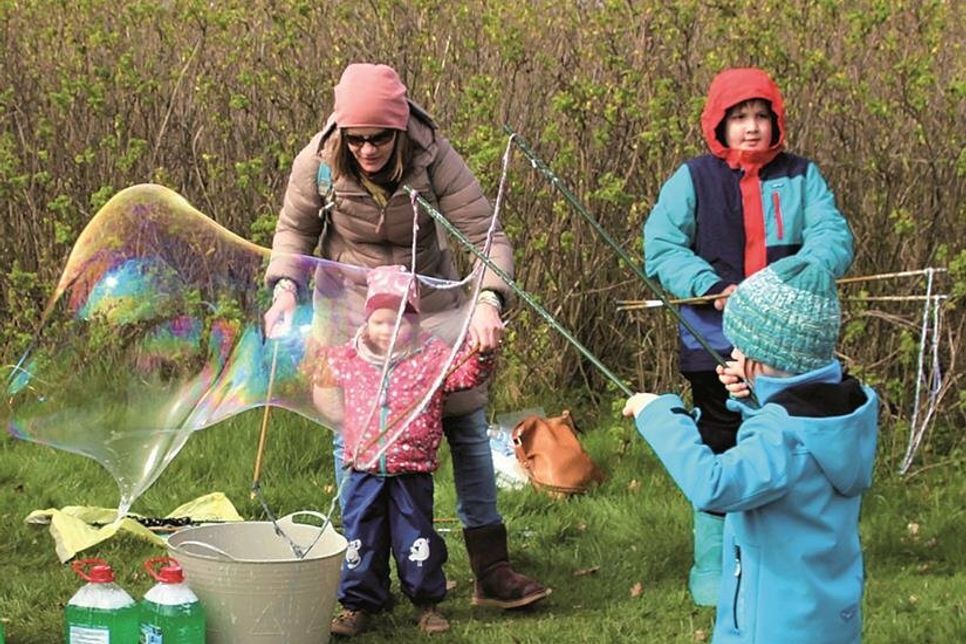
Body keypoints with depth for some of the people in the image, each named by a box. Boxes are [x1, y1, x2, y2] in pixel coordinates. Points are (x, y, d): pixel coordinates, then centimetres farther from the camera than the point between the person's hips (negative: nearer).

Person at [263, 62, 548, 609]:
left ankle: (491, 571, 12)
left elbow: (486, 233, -24)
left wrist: (488, 301, -40)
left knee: (468, 424, 2)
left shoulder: (434, 158, -23)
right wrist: (285, 287, -17)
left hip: (429, 307, 0)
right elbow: (296, 230, 0)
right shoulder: (318, 163, -18)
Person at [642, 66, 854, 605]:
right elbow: (660, 247, -9)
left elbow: (833, 236, -8)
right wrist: (713, 287, -24)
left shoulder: (802, 177, 4)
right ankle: (711, 568, 19)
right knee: (720, 456, 6)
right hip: (717, 344, -1)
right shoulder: (694, 179, 0)